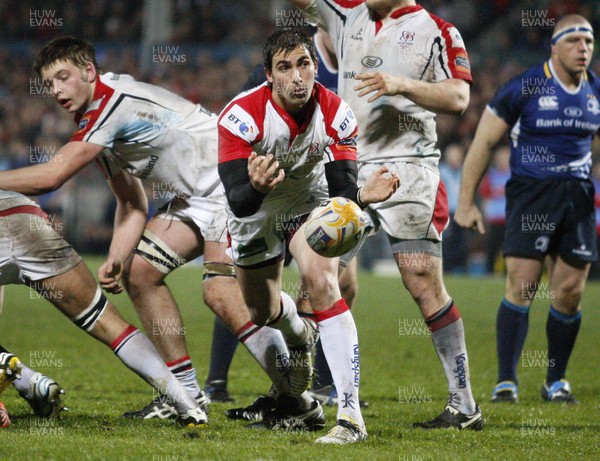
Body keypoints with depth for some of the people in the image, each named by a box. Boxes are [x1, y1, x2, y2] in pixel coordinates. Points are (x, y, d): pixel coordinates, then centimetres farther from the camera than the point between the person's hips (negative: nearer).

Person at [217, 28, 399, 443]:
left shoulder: (336, 114, -25)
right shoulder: (241, 116, -32)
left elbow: (342, 190, -24)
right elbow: (238, 203, -36)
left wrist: (362, 195, -47)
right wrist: (256, 187, -59)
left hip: (309, 203, -1)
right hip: (256, 212, 1)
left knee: (321, 281, -27)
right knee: (263, 312, 16)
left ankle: (351, 415, -31)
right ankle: (297, 334, 60)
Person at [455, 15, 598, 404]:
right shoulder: (525, 88, -8)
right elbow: (484, 142, -3)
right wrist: (466, 203, -3)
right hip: (530, 196, -4)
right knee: (522, 287, -10)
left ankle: (557, 381, 16)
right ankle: (506, 381, -4)